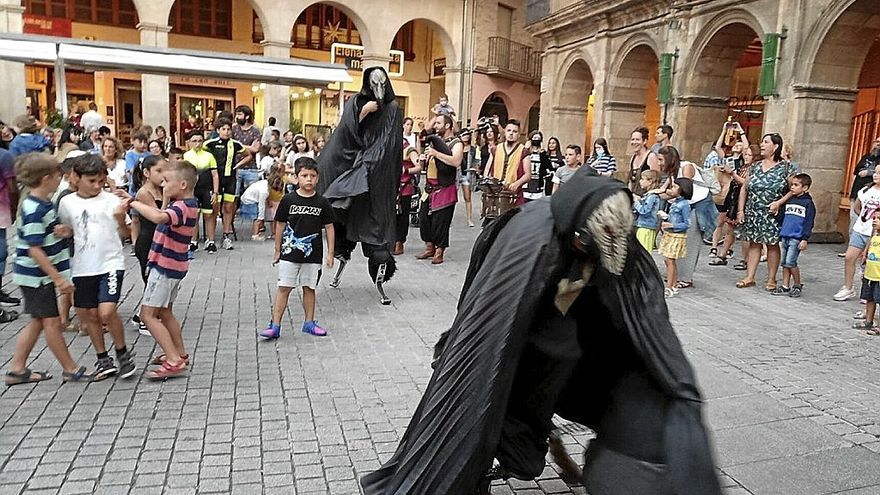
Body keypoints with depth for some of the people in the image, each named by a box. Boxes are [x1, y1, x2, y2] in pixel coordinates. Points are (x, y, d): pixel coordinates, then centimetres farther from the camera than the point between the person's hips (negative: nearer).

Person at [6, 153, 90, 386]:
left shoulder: (44, 204, 7)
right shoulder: (34, 210, -22)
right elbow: (34, 250, -23)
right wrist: (58, 278, -22)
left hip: (41, 275, 10)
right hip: (36, 275, -10)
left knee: (38, 322, 16)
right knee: (52, 321, 1)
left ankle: (17, 370, 25)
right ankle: (70, 369, 12)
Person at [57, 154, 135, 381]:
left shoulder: (111, 201, -6)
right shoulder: (67, 202, 5)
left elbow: (125, 234, -5)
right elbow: (67, 231, 19)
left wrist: (121, 220, -24)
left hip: (110, 264, -5)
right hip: (82, 267, 5)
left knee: (107, 311, -17)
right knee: (87, 314, 12)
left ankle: (123, 353, 6)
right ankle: (103, 360, 28)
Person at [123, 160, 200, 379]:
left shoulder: (182, 208, -25)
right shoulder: (185, 204, 6)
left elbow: (158, 217, -44)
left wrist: (134, 203, -30)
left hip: (165, 268, -10)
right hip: (171, 265, 10)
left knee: (148, 314, -6)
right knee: (165, 312, 22)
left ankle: (174, 362, -8)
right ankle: (180, 354, 33)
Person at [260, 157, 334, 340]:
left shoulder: (322, 202, -1)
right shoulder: (288, 199, -4)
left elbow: (329, 227, 5)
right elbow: (280, 225, 4)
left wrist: (330, 253, 3)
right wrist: (277, 250, 6)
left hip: (313, 254, 1)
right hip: (290, 252, -1)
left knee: (309, 288, 12)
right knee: (283, 288, 0)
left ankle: (309, 323, 25)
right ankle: (275, 326, 4)